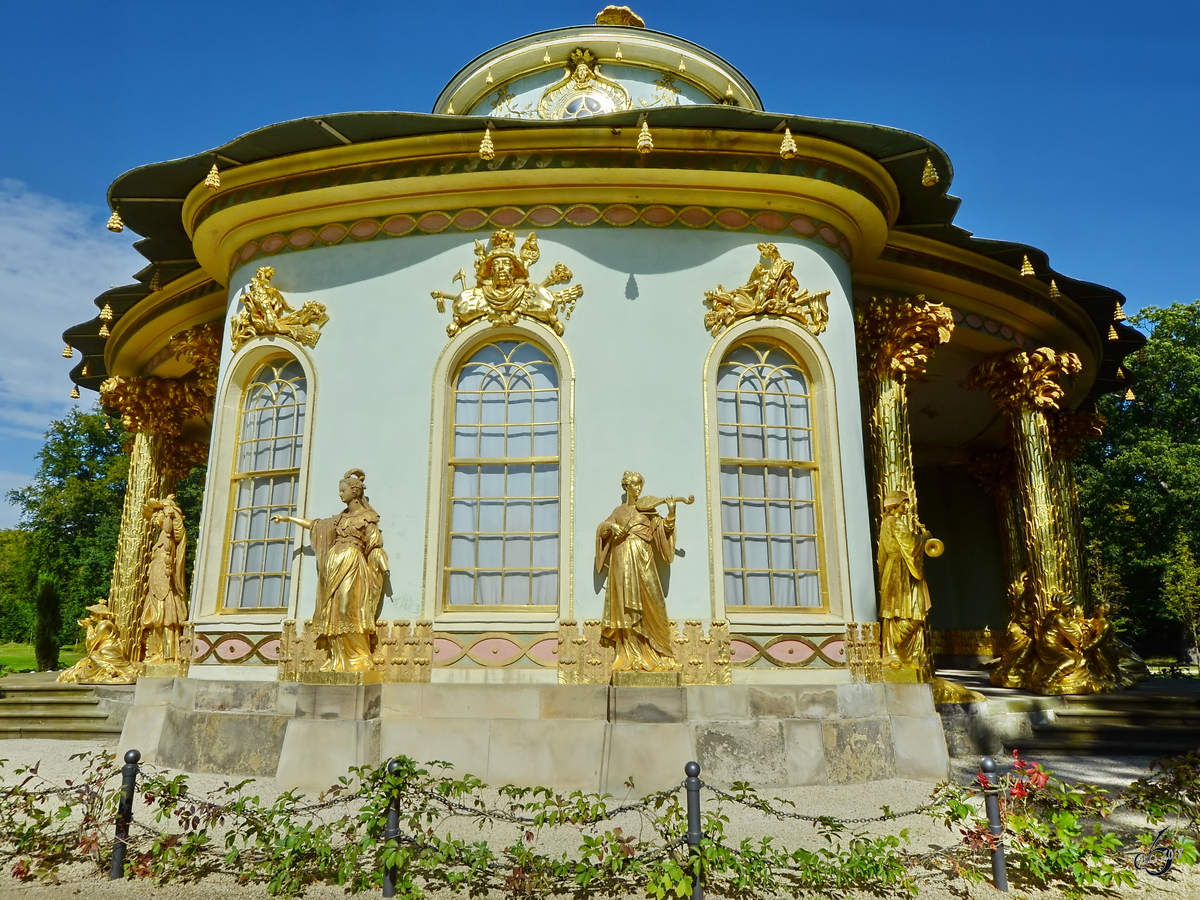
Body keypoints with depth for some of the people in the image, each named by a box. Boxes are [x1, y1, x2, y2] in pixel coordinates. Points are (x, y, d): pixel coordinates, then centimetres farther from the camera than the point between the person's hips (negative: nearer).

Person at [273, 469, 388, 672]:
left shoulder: (367, 516, 0)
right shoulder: (341, 517, 19)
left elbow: (375, 544, -6)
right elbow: (315, 525, 28)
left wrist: (383, 567, -18)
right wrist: (288, 518, 32)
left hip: (352, 565, -7)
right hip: (335, 564, 7)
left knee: (348, 610, -14)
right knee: (334, 612, 1)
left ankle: (360, 660, -12)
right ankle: (339, 661, 2)